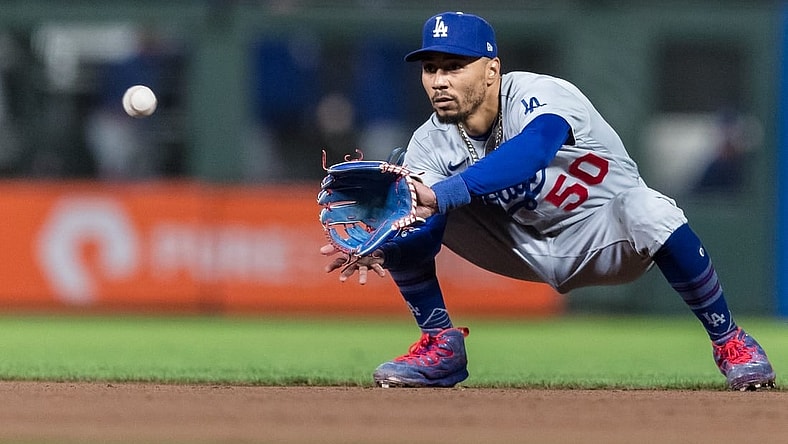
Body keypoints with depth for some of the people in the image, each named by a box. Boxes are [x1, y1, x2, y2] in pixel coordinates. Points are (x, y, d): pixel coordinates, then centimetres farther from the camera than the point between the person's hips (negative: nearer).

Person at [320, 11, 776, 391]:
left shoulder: (542, 96, -31)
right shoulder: (431, 144, -15)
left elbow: (531, 152, -53)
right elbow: (419, 223, -25)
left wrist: (440, 194, -64)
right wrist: (378, 246, -50)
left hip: (608, 239, -4)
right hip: (523, 250, 4)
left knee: (651, 213, -38)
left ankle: (728, 340, -16)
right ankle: (441, 346, 3)